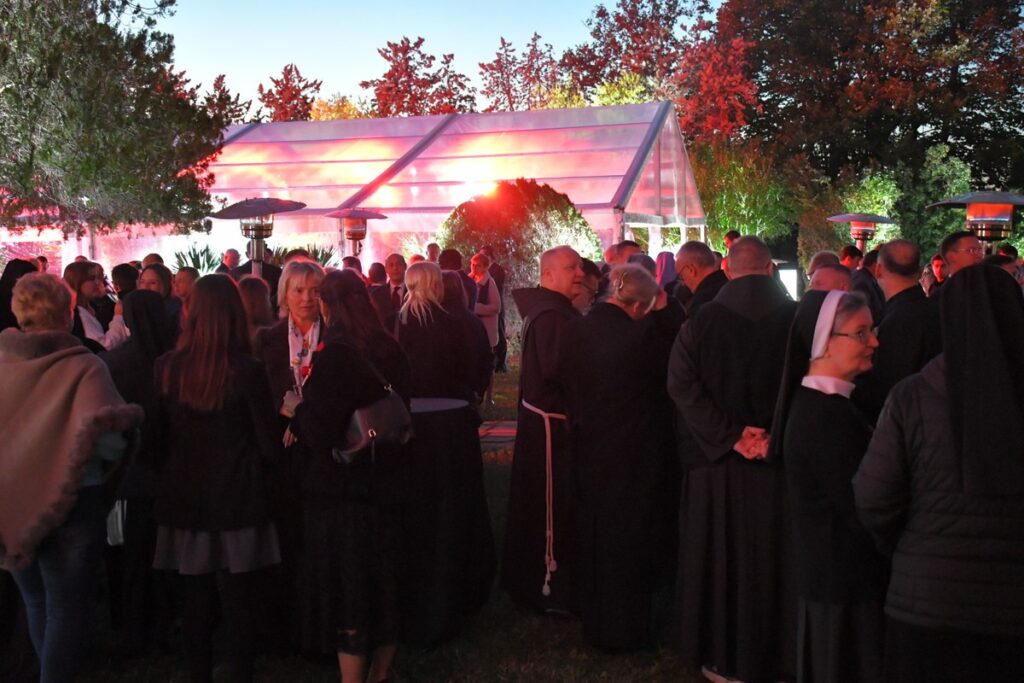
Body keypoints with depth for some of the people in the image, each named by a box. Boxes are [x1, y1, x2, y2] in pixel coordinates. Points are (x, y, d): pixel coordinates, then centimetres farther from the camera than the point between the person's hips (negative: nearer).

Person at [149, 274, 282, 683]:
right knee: (237, 605, 7)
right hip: (237, 503, -3)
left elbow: (157, 438, 4)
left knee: (196, 603, 15)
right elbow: (270, 446, -9)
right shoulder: (246, 371, -15)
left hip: (184, 501, 3)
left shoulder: (167, 367, -6)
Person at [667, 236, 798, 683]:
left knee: (720, 559, 13)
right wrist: (778, 435, -9)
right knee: (775, 560, 13)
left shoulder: (700, 322, -5)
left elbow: (682, 385, -11)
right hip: (782, 462, 0)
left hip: (717, 461, 0)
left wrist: (730, 434, -12)